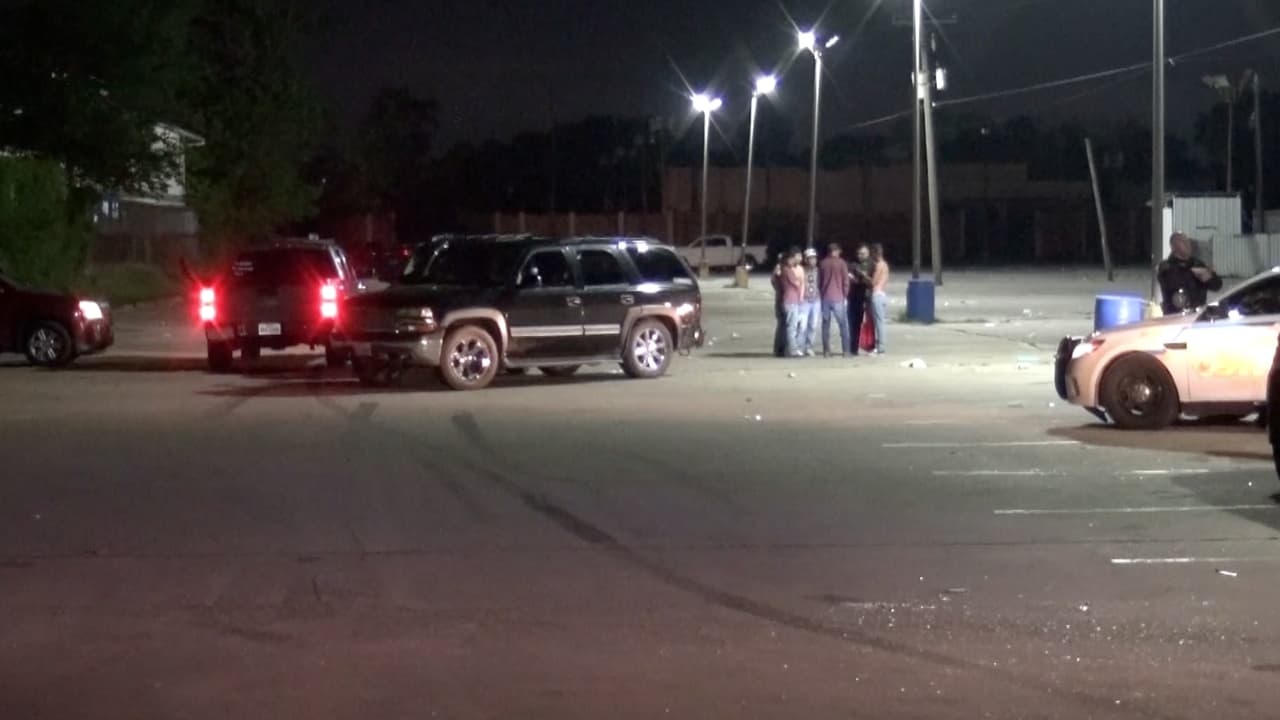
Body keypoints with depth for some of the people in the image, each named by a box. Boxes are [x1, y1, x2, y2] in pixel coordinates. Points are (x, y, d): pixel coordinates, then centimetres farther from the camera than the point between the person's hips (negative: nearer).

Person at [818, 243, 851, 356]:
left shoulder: (822, 264, 6)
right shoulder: (841, 263, -3)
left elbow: (819, 281, 10)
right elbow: (845, 281, -4)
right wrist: (845, 295, 5)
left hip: (825, 298, 3)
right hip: (838, 298, -3)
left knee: (826, 325, 5)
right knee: (843, 325, 4)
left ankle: (826, 350, 1)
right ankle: (845, 350, -1)